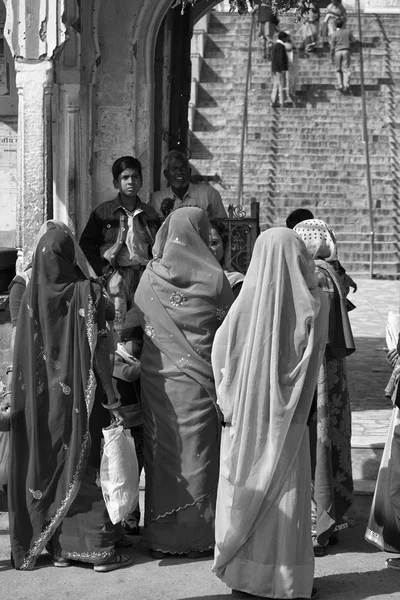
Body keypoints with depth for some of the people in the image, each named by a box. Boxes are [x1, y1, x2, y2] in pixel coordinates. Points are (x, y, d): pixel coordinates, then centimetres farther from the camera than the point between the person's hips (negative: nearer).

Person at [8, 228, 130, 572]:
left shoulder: (31, 298, -1)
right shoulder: (86, 292, -10)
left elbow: (23, 357, 2)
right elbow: (99, 352, -13)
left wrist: (27, 403, 11)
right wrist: (113, 401, -10)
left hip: (42, 401, 3)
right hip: (78, 398, -3)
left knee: (48, 468, 12)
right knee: (85, 467, 3)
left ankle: (59, 548, 17)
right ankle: (99, 549, 3)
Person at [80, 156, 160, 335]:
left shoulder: (149, 213, 13)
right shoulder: (103, 212, 4)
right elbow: (86, 245, 4)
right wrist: (104, 270, -4)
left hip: (143, 274, 3)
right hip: (115, 273, -3)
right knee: (118, 325, -8)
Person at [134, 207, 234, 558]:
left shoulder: (150, 277, -1)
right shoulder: (213, 278, -8)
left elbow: (139, 323, 6)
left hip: (157, 380, 3)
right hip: (200, 381, -2)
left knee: (162, 454, 10)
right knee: (197, 454, 6)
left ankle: (160, 539, 17)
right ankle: (197, 537, 12)